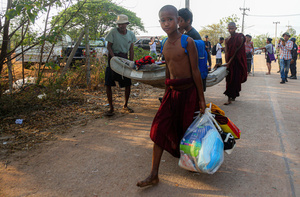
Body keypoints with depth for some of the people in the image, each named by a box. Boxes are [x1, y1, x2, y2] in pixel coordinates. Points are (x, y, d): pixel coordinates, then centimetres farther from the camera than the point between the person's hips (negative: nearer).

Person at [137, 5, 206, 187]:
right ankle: (154, 174, 6)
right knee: (160, 129, -1)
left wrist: (201, 98, -10)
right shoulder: (165, 45, 6)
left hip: (188, 91, -5)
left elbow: (195, 71, -12)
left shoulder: (187, 42, -12)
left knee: (188, 130, 9)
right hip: (171, 91, 6)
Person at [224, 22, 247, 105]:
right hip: (230, 61, 5)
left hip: (237, 61, -5)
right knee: (229, 79, 7)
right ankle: (233, 97, 19)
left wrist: (229, 62, -17)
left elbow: (237, 51, -13)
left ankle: (230, 99, -6)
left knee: (235, 79, -5)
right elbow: (226, 52, 1)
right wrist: (227, 62, -12)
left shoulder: (240, 37, -7)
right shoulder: (227, 40, 9)